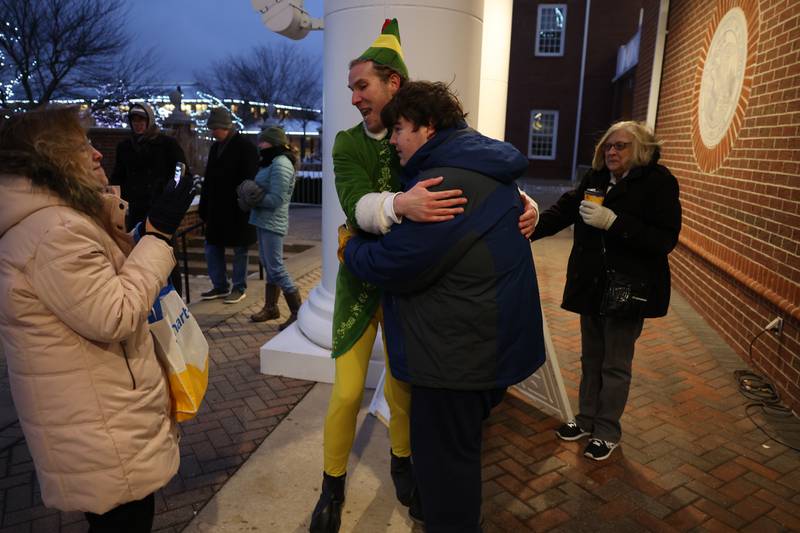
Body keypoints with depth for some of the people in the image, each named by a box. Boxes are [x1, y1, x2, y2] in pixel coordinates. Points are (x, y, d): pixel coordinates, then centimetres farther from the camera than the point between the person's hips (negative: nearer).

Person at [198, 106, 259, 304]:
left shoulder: (245, 147, -9)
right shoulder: (215, 147, 12)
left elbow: (250, 181, -13)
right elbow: (208, 180, 16)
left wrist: (246, 206, -17)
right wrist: (204, 209, 14)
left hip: (238, 211, -7)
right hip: (217, 210, 7)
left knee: (240, 250, 4)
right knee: (212, 249, 10)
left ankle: (239, 288, 16)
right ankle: (220, 286, 22)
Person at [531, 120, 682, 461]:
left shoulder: (659, 181, -11)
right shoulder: (596, 177, 4)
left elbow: (665, 240, -16)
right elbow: (564, 209, 2)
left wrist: (614, 222, -25)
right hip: (591, 285, 5)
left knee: (615, 365, 8)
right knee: (591, 358, 17)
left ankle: (607, 432, 26)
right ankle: (587, 419, 35)